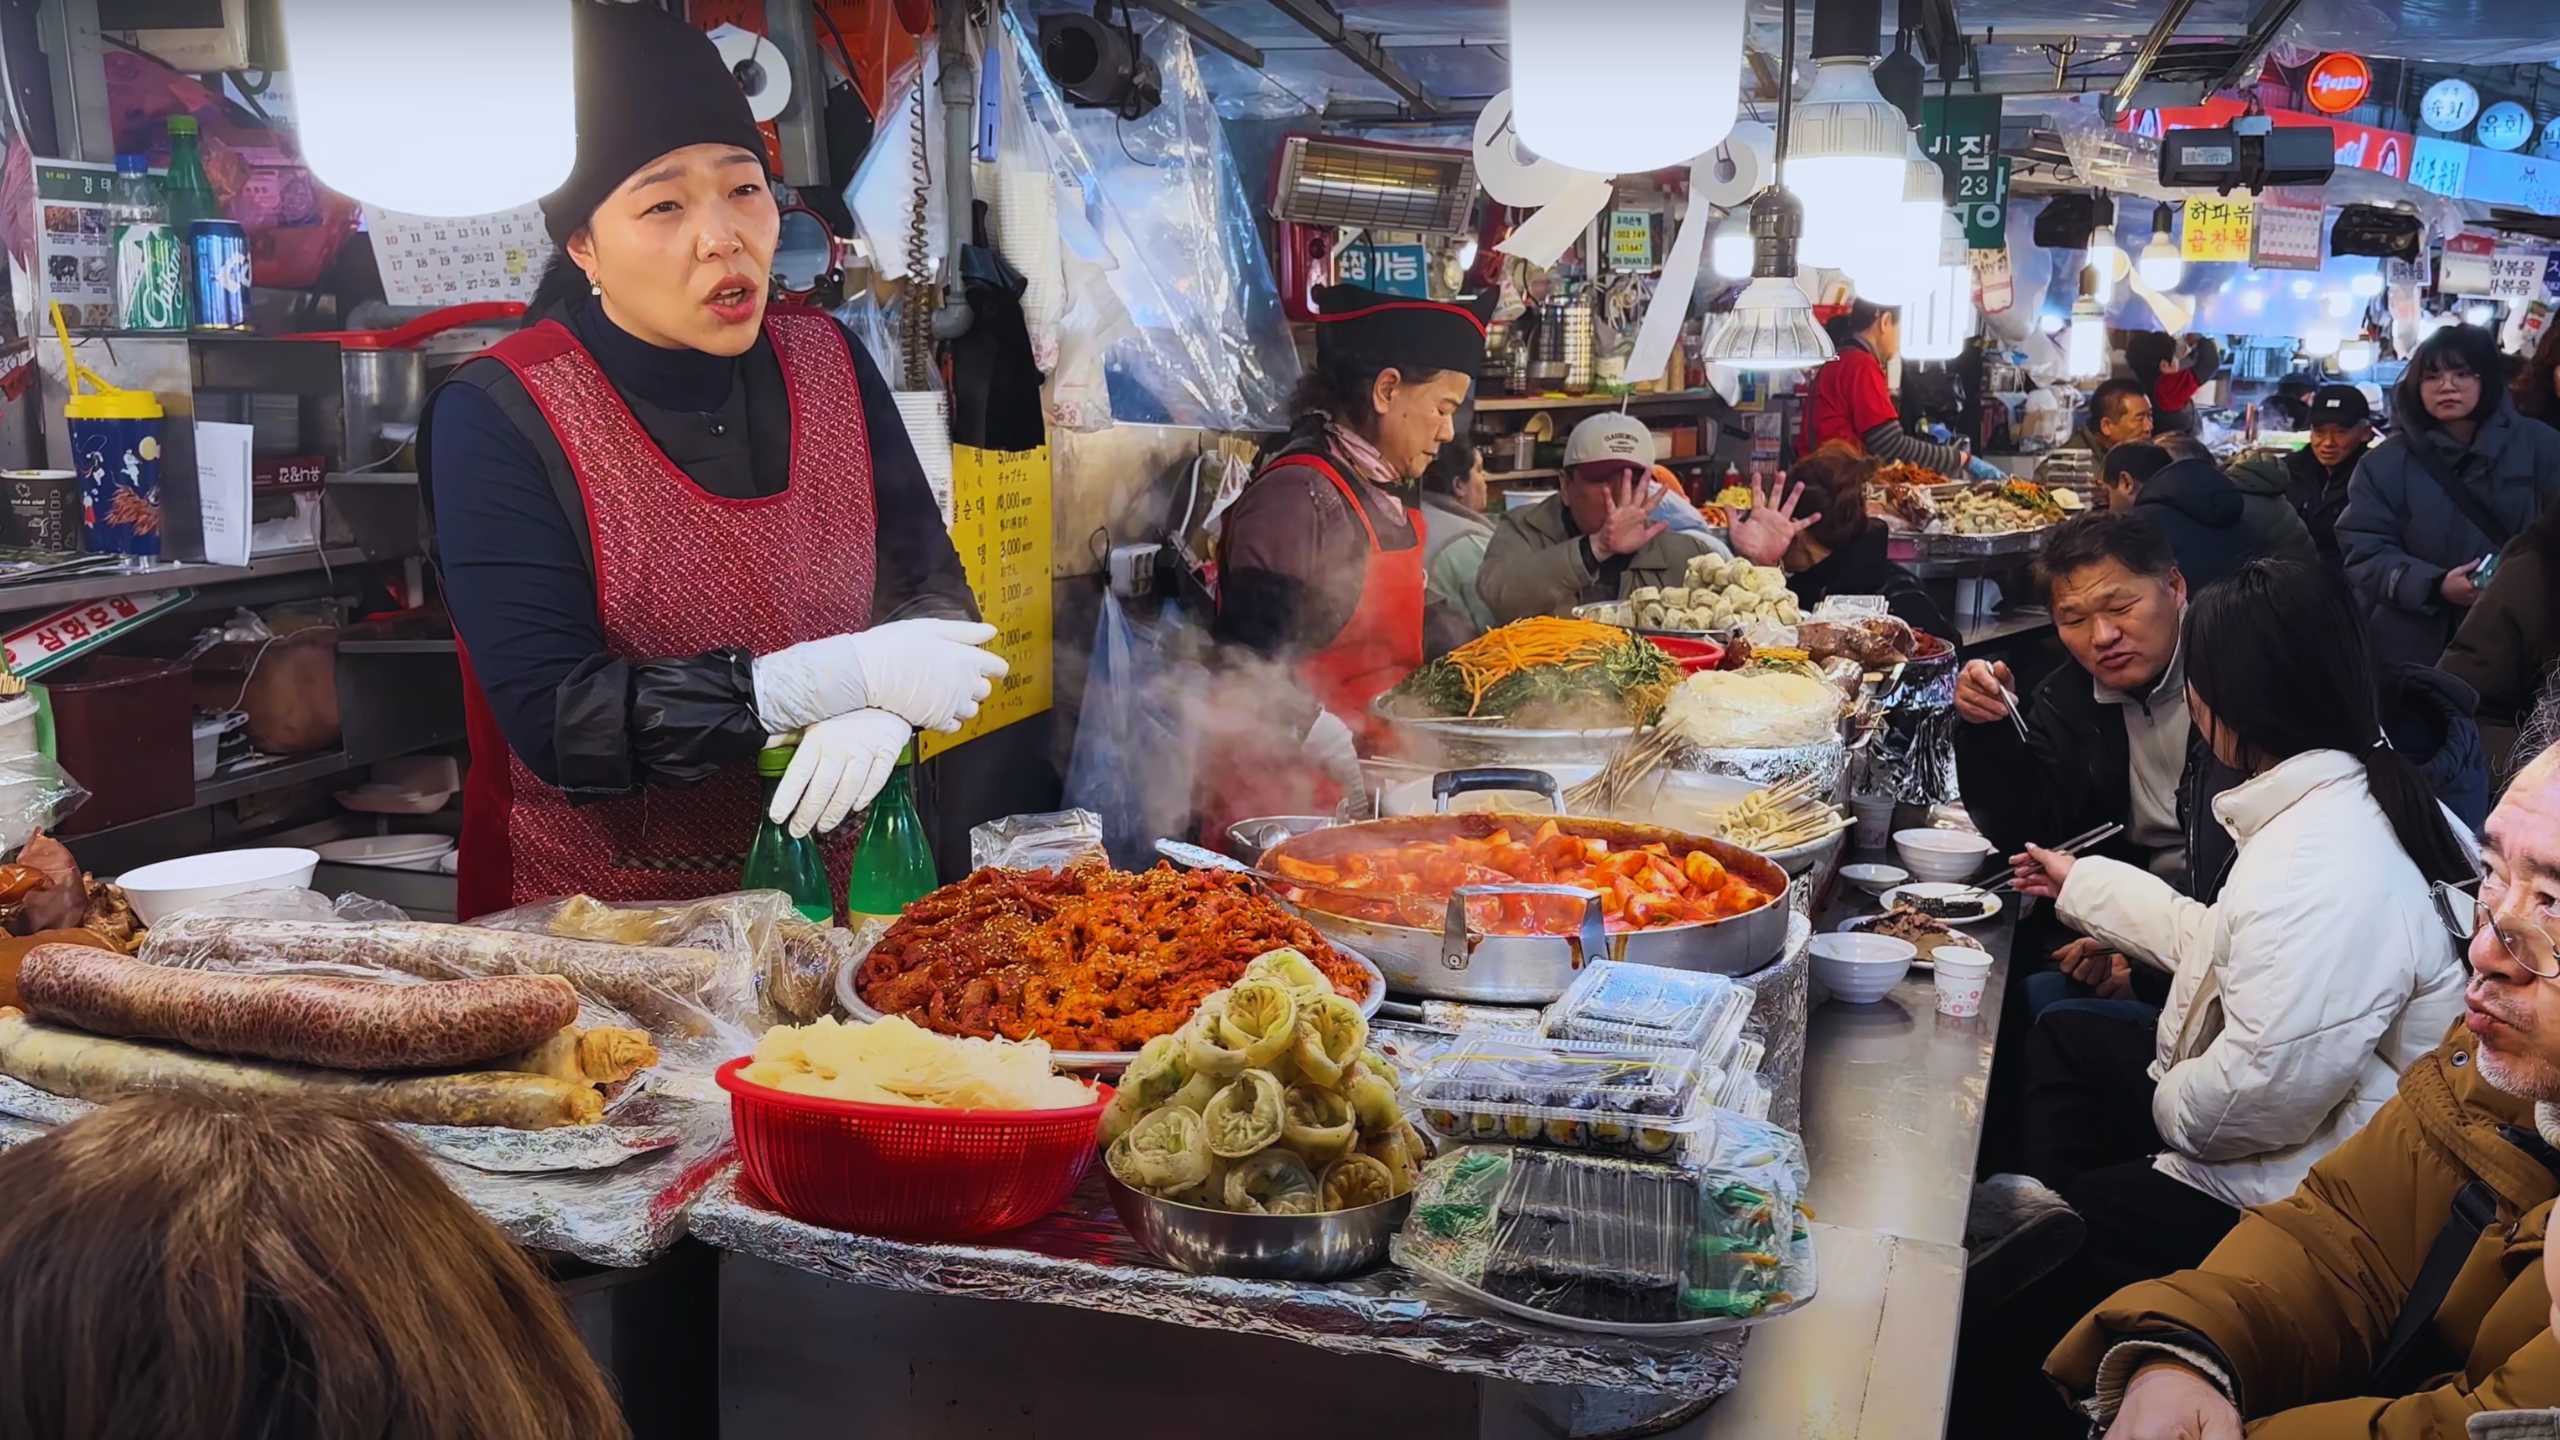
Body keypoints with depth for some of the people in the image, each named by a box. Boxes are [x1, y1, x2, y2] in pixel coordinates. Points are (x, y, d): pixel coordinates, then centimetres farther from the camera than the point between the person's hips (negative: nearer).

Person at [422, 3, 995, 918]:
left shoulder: (828, 363, 2)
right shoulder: (499, 419, -11)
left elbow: (933, 589, 3)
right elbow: (553, 722, -18)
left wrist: (880, 709, -20)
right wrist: (842, 678, -23)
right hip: (594, 924, -1)